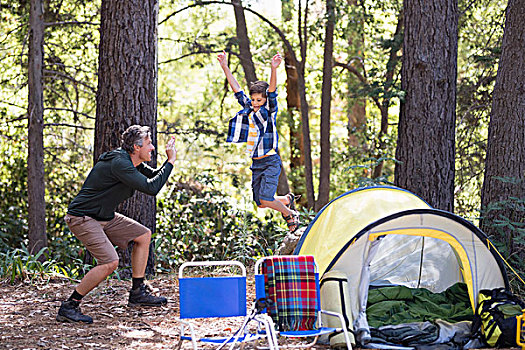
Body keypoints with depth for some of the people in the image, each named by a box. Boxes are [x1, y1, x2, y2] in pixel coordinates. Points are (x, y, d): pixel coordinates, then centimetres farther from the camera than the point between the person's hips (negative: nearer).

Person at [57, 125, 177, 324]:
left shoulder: (132, 162, 6)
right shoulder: (118, 163, -25)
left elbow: (153, 176, 19)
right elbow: (151, 188, -29)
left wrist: (170, 159, 1)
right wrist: (171, 162, -19)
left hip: (105, 217, 11)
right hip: (82, 218, -11)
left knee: (143, 235, 11)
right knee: (110, 262, -22)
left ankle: (137, 293, 16)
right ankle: (68, 307, -13)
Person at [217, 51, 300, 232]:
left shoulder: (269, 111, -7)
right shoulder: (248, 108, 8)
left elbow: (272, 91, -22)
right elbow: (236, 89, 7)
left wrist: (273, 69, -38)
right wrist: (224, 67, 3)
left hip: (271, 162, -6)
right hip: (256, 163, 6)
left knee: (265, 199, -16)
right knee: (260, 203, 8)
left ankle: (290, 215, 11)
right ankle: (288, 199, 36)